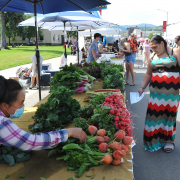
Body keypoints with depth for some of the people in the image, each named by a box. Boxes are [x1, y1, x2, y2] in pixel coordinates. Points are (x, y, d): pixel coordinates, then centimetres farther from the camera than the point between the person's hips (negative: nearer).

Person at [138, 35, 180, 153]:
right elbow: (148, 74, 18)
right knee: (155, 114, 2)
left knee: (169, 114, 5)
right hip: (156, 92, 4)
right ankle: (154, 140, 15)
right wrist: (142, 87, 13)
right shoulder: (153, 57, 11)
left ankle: (168, 140, 20)